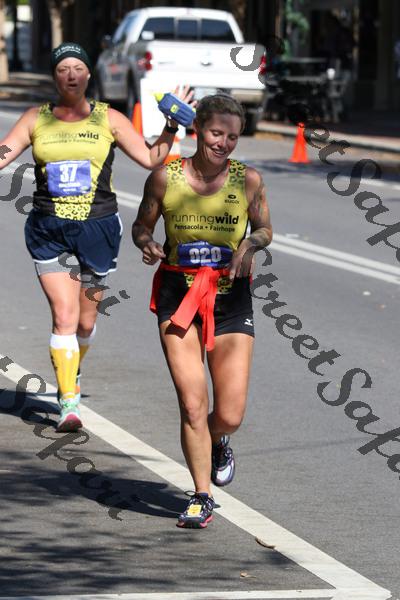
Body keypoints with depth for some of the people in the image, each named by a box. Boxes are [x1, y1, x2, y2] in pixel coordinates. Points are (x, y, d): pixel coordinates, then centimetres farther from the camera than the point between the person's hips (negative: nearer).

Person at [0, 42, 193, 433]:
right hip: (49, 230, -1)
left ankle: (70, 376, 40)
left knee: (86, 321, 10)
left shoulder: (108, 119, 4)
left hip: (98, 227, 1)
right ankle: (69, 403, -12)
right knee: (64, 316, -13)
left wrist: (171, 126, -8)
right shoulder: (36, 119, 5)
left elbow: (151, 159, 2)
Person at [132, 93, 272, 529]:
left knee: (230, 415, -4)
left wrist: (251, 243, -9)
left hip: (230, 298, 1)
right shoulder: (165, 177, -3)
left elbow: (264, 229, 13)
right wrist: (146, 244, -12)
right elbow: (142, 225, 10)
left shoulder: (248, 180, -1)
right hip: (178, 295, -1)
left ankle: (217, 443, 34)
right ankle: (202, 497, 10)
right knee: (192, 406, -9)